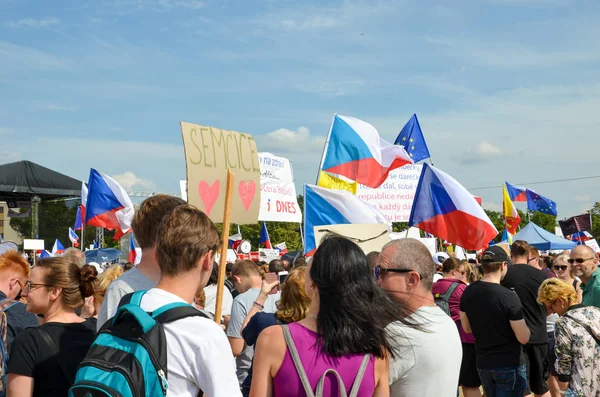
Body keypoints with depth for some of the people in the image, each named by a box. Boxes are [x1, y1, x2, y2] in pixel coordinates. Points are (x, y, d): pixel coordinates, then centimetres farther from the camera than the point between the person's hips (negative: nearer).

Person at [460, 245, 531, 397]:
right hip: (509, 365, -6)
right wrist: (521, 322, 4)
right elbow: (524, 338, -15)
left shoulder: (468, 292, -2)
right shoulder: (509, 296, -20)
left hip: (483, 364, 6)